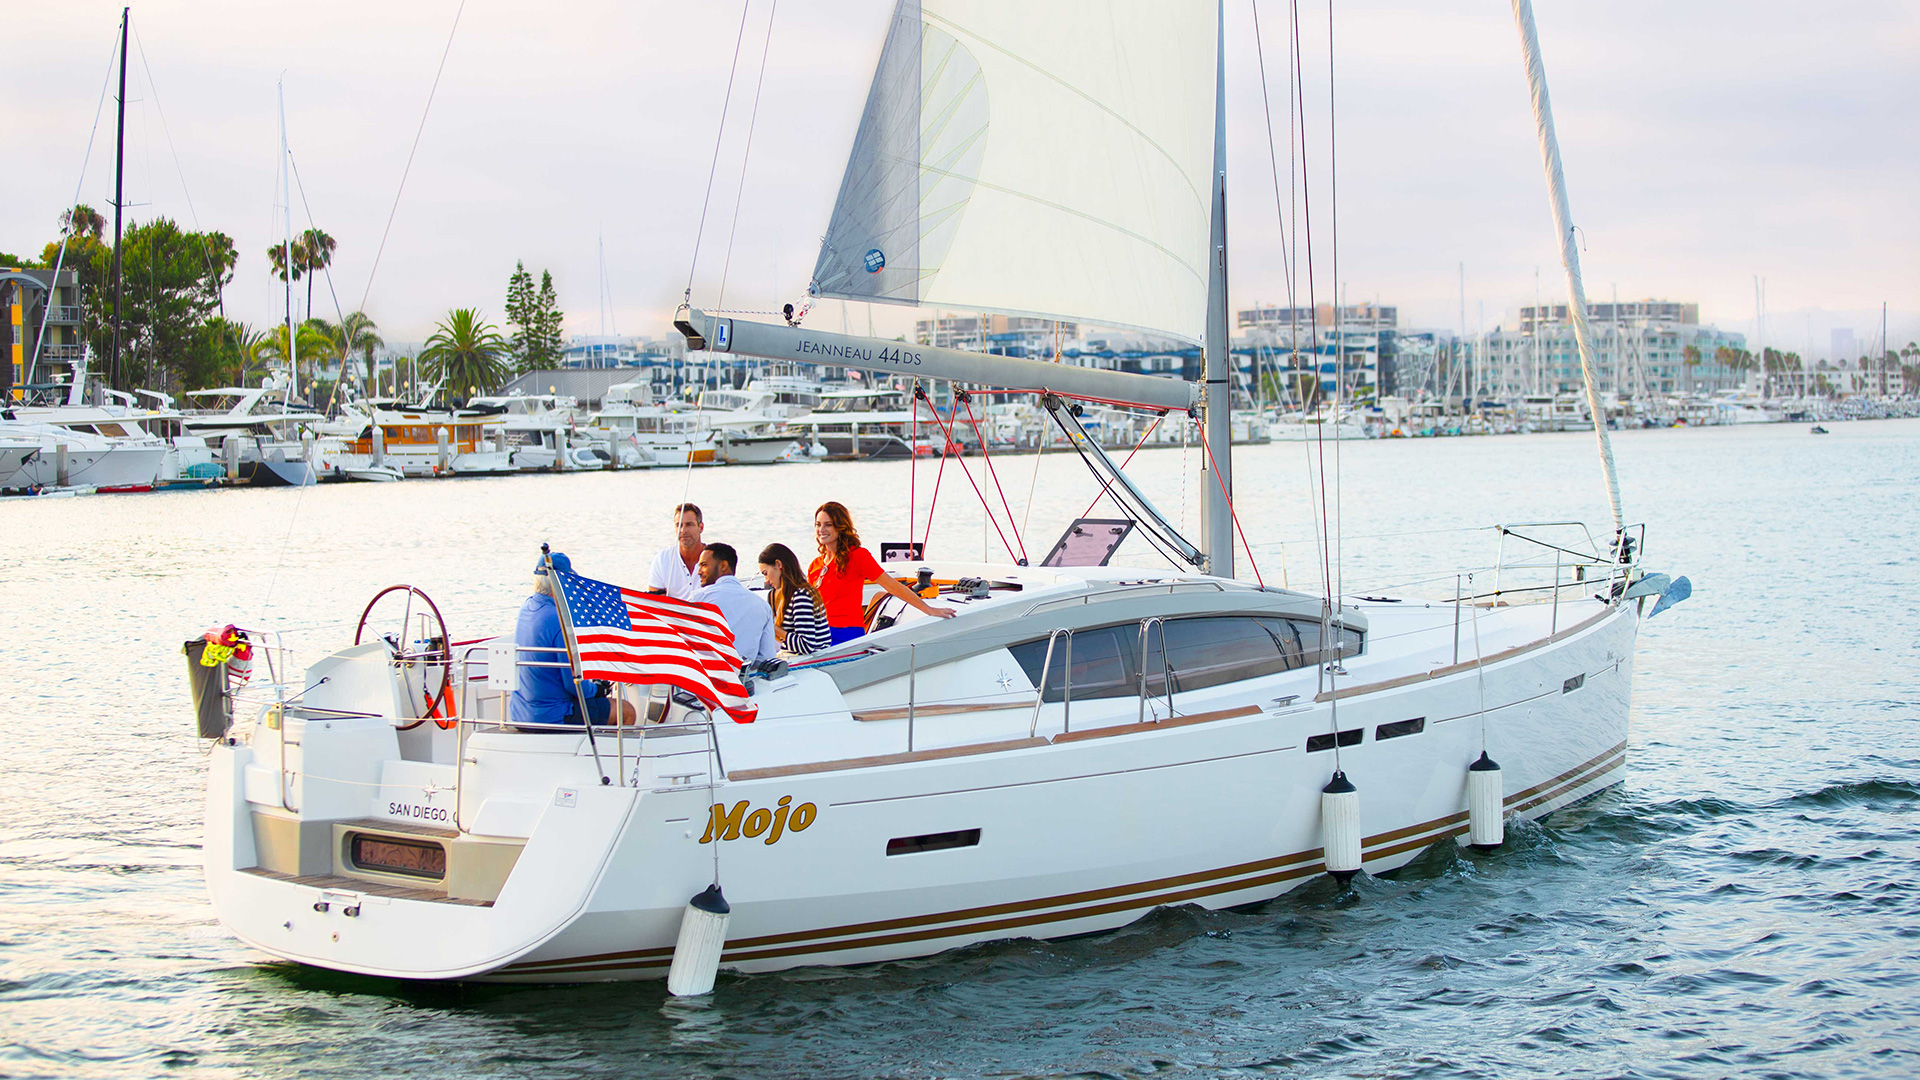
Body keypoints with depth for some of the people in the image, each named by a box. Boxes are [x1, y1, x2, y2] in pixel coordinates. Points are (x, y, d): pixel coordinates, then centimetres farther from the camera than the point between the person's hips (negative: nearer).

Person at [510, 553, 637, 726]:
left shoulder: (525, 608, 3)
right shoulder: (560, 621, -24)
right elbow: (573, 683, -22)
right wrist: (596, 690, -2)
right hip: (552, 717, -9)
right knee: (626, 711, 5)